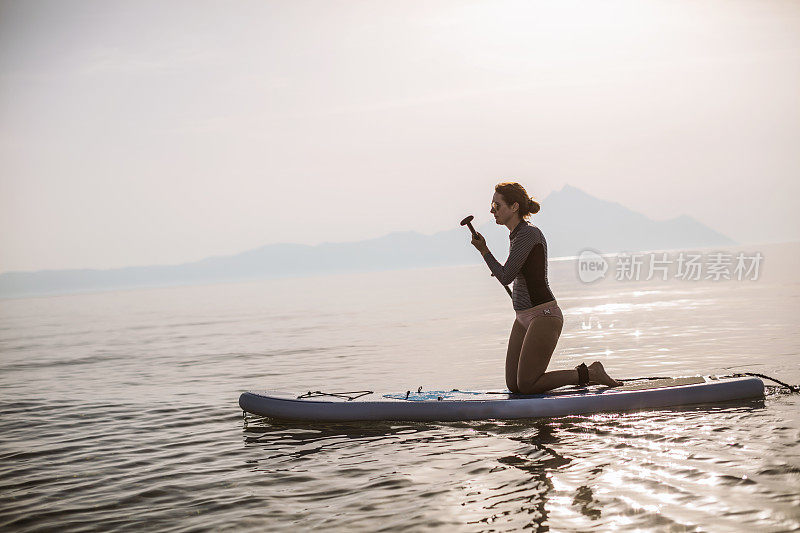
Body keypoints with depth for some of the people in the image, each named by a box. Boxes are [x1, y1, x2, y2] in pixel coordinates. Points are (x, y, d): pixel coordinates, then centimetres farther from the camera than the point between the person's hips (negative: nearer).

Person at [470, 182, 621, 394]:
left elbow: (505, 278, -19)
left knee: (526, 386, -11)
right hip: (524, 318, 9)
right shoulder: (517, 234, 13)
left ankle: (590, 373, 3)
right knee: (513, 386, 5)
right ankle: (580, 373, 19)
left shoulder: (529, 234, -16)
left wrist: (483, 250, -9)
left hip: (544, 316, -9)